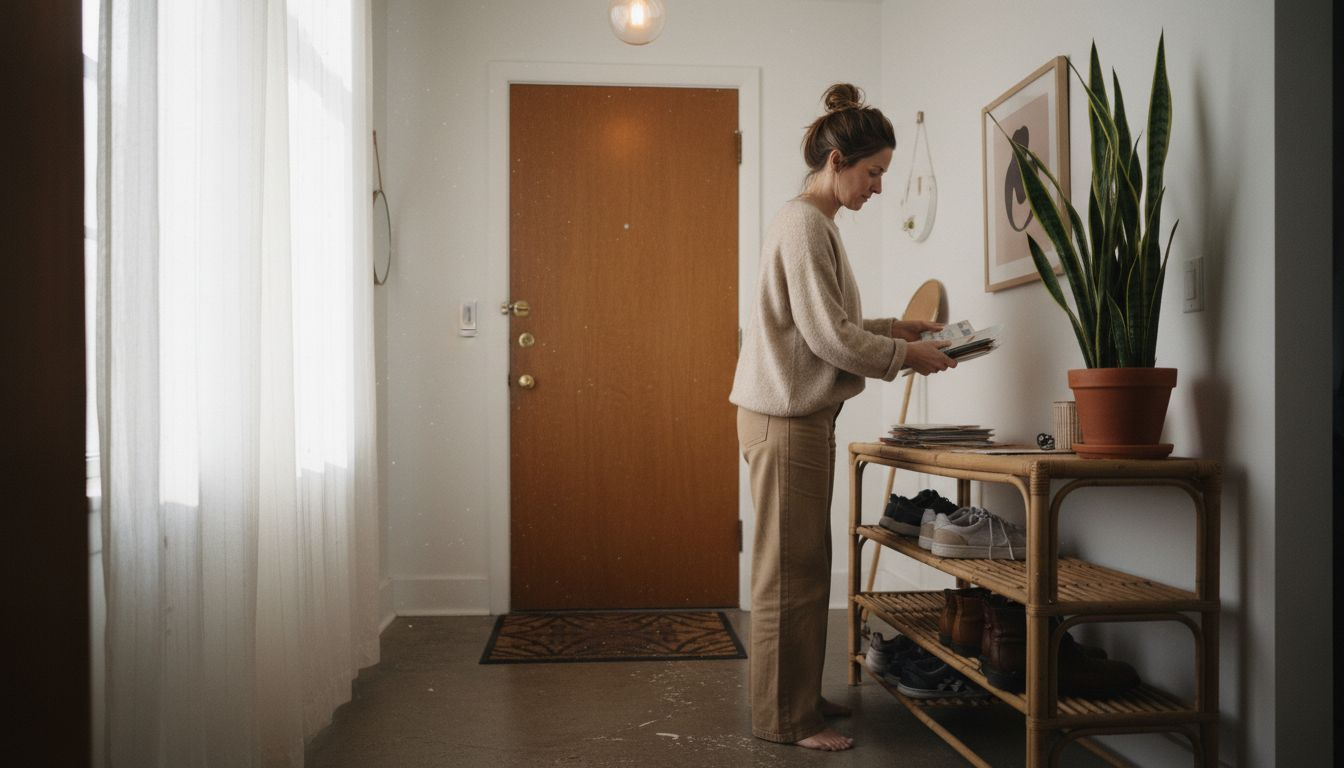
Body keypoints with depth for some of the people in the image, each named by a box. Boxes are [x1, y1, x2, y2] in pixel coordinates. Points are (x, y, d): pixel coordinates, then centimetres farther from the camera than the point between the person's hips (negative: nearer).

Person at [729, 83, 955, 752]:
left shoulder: (815, 223, 17)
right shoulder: (803, 225, -14)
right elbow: (829, 337, -17)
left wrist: (891, 327, 14)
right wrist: (905, 356, -7)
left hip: (801, 416, 10)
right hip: (787, 418, -10)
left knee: (802, 568, 15)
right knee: (790, 572, -2)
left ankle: (799, 697, 26)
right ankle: (786, 718, 8)